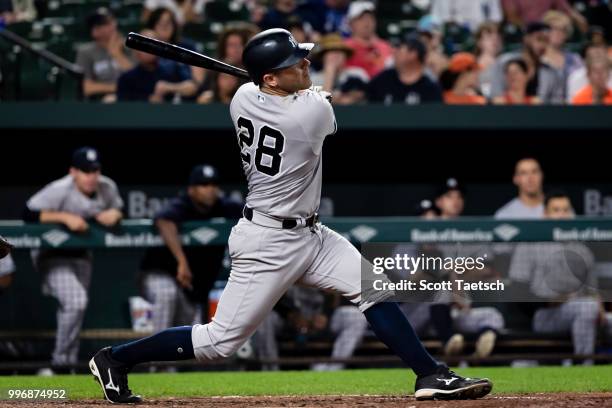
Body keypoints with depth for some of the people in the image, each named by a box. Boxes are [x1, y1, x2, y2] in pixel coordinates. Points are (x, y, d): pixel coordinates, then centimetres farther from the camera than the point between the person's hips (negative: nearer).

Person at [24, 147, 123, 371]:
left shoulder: (108, 188, -7)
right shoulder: (60, 191, -25)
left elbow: (118, 211, 9)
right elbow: (28, 214, -30)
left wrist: (112, 215, -16)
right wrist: (66, 217, -35)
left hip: (81, 255, 7)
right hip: (52, 255, -7)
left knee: (74, 310, 14)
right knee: (75, 301, -24)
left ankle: (68, 363, 26)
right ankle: (61, 360, -13)